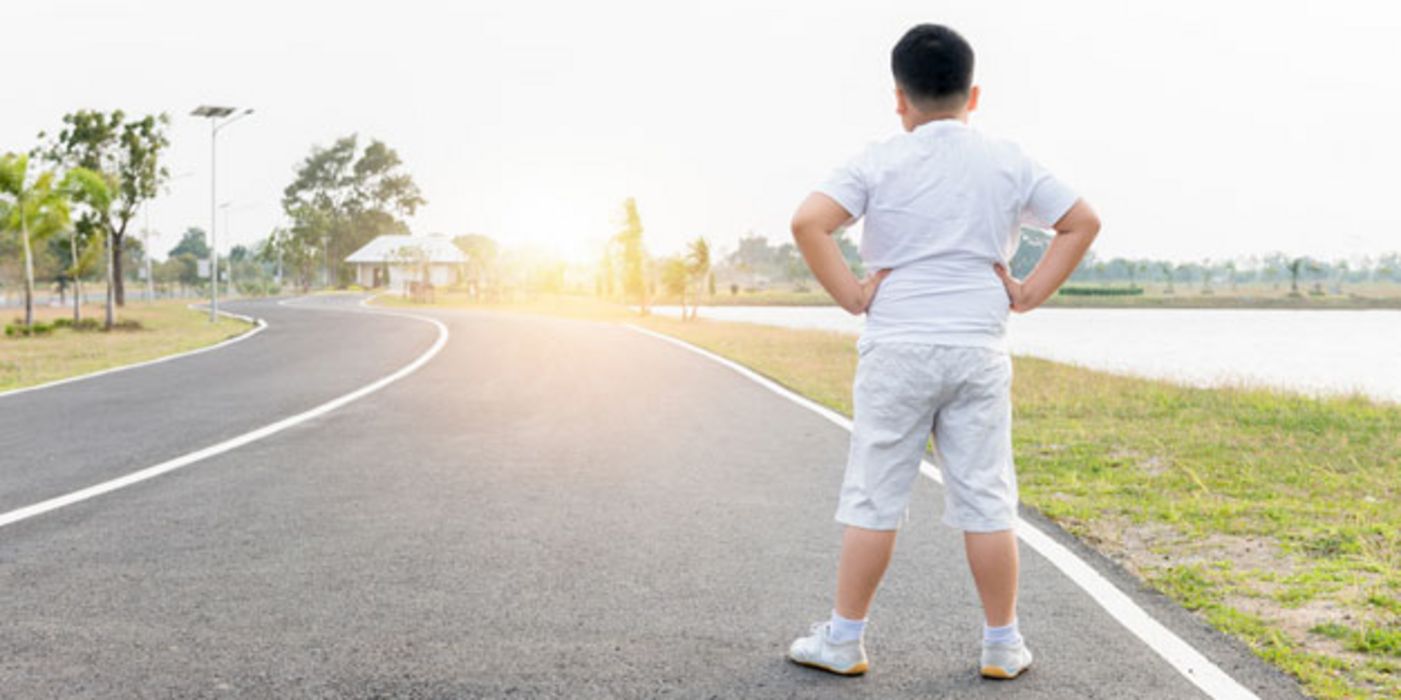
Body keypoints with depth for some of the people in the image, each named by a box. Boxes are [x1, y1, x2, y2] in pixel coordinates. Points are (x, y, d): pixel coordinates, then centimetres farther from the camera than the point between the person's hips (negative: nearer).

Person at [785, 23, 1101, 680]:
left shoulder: (878, 163, -2)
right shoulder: (1009, 163, 6)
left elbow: (809, 222, -15)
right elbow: (1082, 221, 8)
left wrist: (850, 294, -6)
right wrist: (1030, 292, 8)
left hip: (896, 349, -2)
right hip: (980, 352, 2)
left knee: (873, 498, 4)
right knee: (986, 501, 7)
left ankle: (843, 639, 12)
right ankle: (1002, 644, 15)